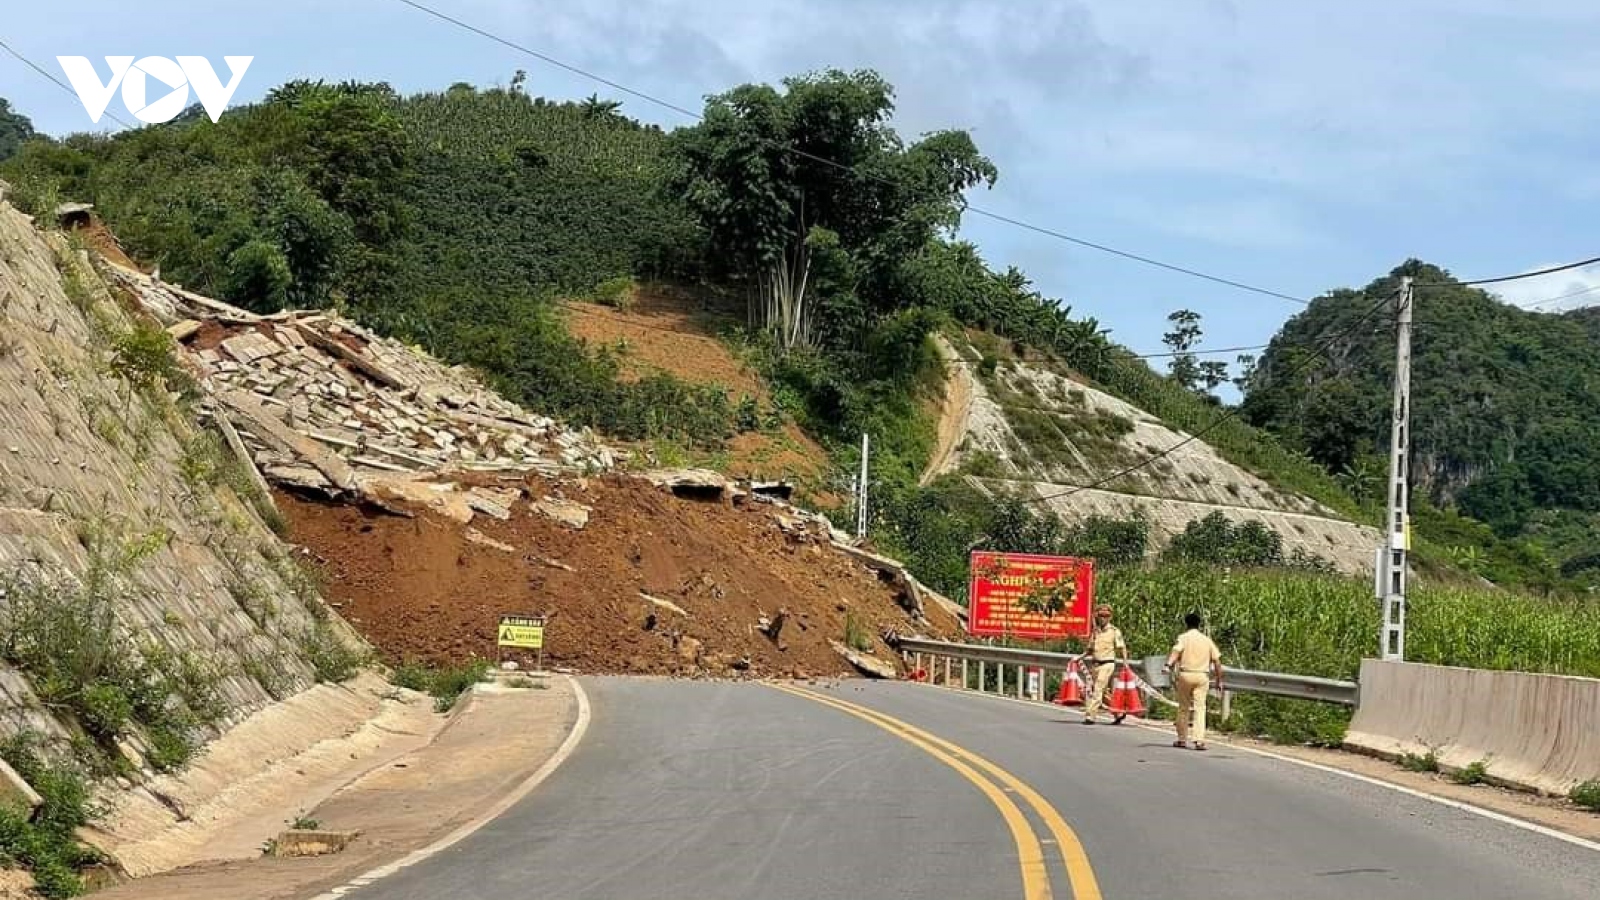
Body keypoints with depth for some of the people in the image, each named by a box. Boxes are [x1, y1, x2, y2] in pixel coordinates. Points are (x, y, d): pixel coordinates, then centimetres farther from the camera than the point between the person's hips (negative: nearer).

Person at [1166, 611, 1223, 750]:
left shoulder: (1183, 637, 2)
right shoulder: (1207, 640, 11)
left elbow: (1176, 650, -19)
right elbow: (1217, 660, 9)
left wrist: (1169, 664, -31)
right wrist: (1219, 680, 14)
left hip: (1185, 674, -2)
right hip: (1202, 676, 2)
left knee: (1183, 707, 11)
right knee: (1200, 707, -1)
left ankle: (1182, 739, 18)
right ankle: (1199, 740, -14)